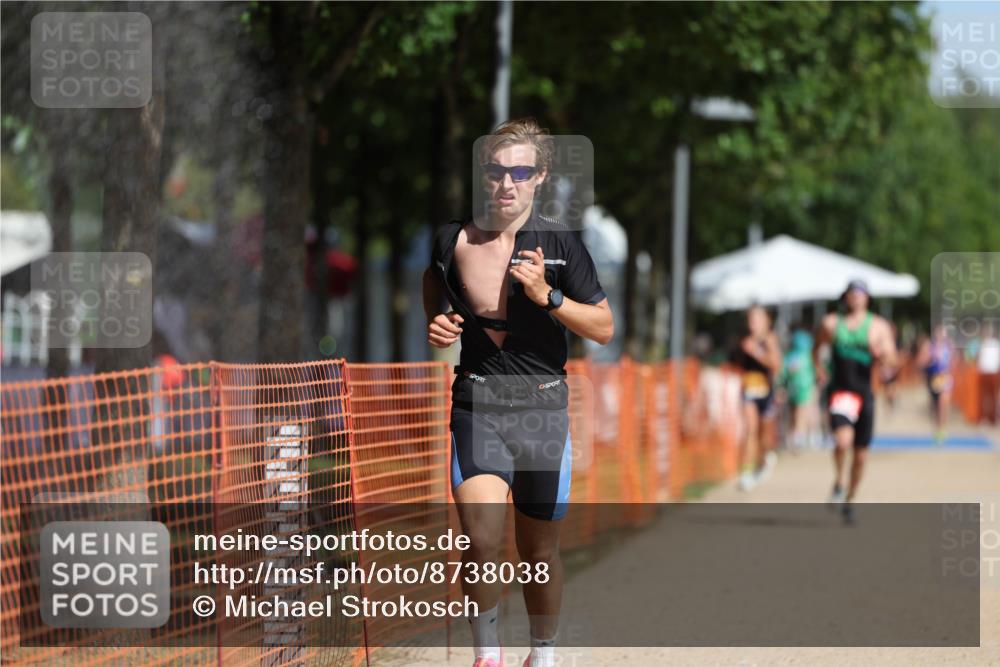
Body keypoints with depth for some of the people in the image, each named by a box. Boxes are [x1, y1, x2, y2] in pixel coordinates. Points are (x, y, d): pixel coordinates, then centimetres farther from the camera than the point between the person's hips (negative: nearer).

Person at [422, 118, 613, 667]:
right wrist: (434, 327, 3)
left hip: (542, 409, 0)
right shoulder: (453, 240, 2)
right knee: (481, 541, -20)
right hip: (477, 407, 0)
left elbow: (604, 329, 0)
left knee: (539, 553, 10)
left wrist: (547, 295, -15)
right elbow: (432, 290, 24)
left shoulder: (561, 245, -2)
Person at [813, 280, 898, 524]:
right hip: (840, 391, -2)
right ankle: (838, 484, -2)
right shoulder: (831, 324, 5)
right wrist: (819, 368, 5)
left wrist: (881, 356, -20)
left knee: (861, 454, 8)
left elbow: (893, 361, 2)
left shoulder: (879, 326, 4)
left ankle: (849, 501, 27)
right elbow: (816, 347, 21)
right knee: (843, 440, -27)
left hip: (865, 393, 2)